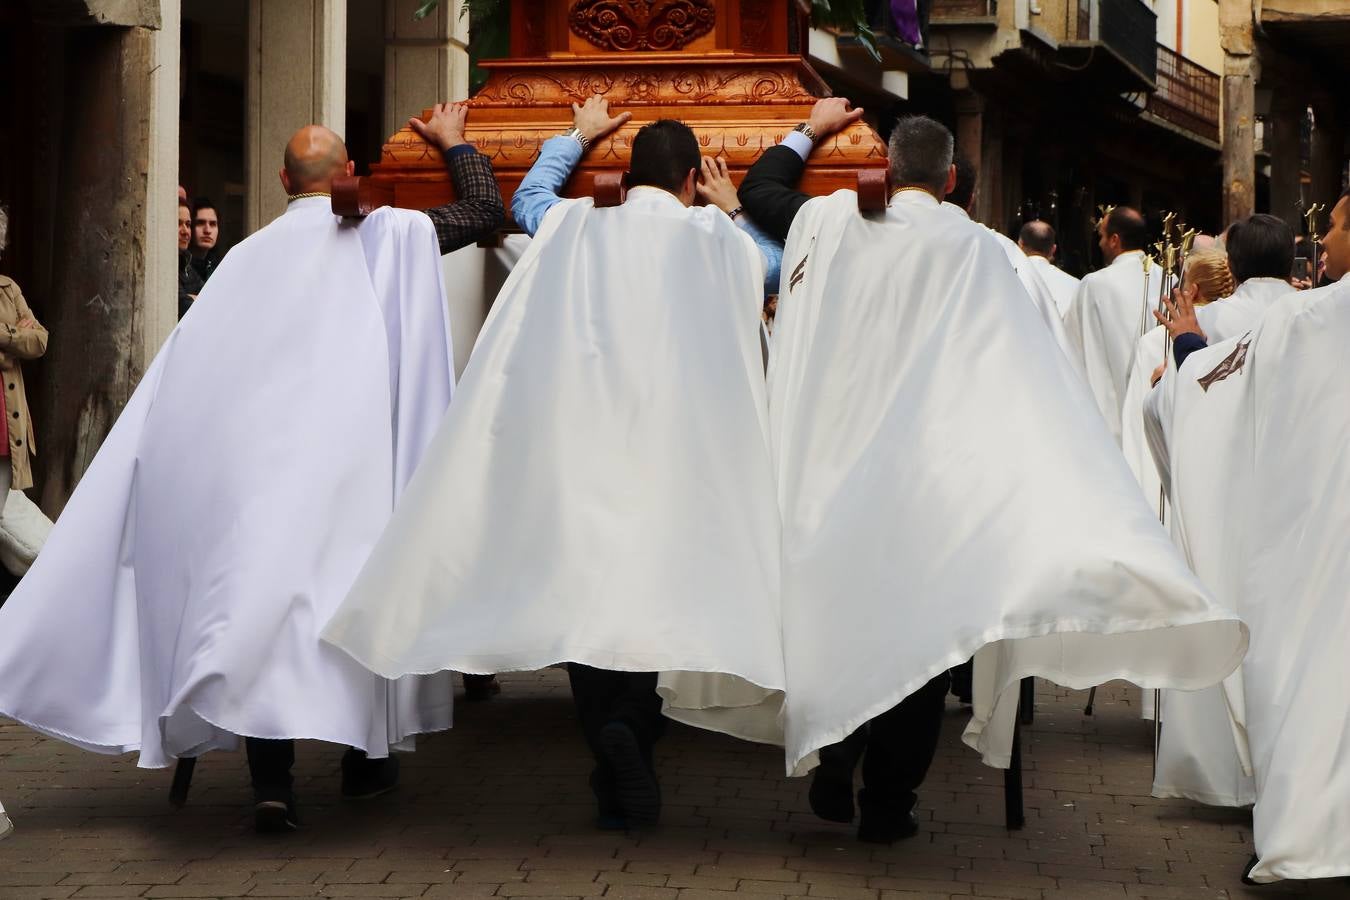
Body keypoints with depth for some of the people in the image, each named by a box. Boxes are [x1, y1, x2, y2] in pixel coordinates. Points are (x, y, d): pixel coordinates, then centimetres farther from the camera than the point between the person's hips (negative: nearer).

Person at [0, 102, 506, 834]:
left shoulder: (251, 256, 9)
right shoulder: (387, 234, 4)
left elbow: (192, 373, 7)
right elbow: (487, 210, 15)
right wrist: (453, 143, 29)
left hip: (260, 452, 1)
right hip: (354, 448, -1)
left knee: (263, 593, 0)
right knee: (361, 588, 13)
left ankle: (270, 781, -10)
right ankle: (366, 754, 20)